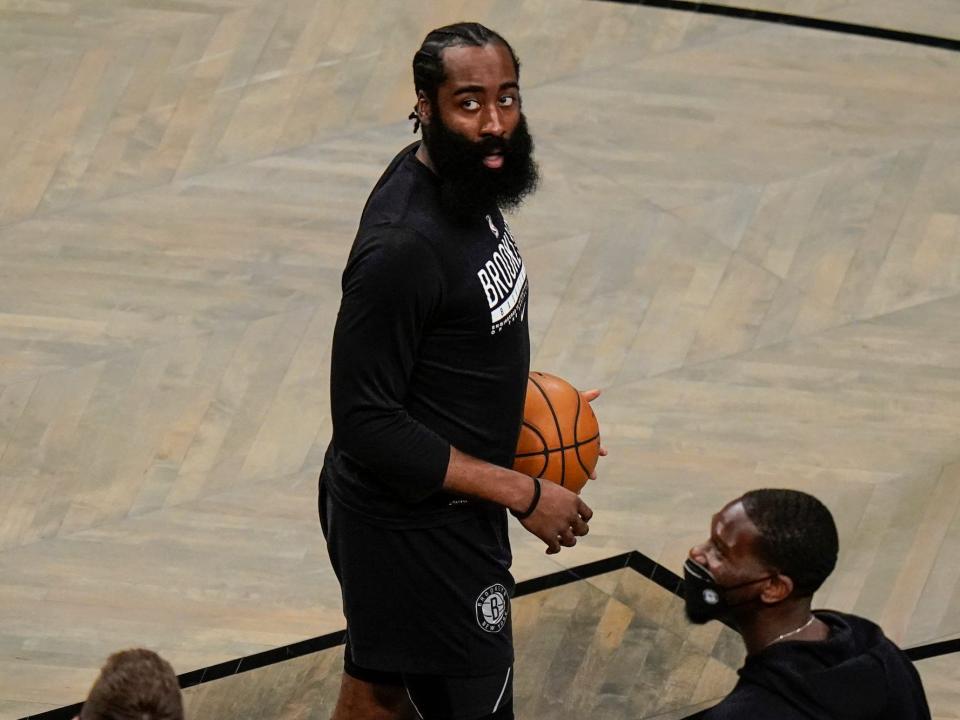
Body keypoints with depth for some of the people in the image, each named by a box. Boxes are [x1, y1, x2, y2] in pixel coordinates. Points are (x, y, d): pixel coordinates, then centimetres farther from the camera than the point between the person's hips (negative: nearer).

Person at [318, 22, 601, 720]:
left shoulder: (463, 182, -2)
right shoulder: (404, 245, -30)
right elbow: (366, 423, -29)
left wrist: (518, 391, 7)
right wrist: (522, 494, -25)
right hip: (413, 528, -10)